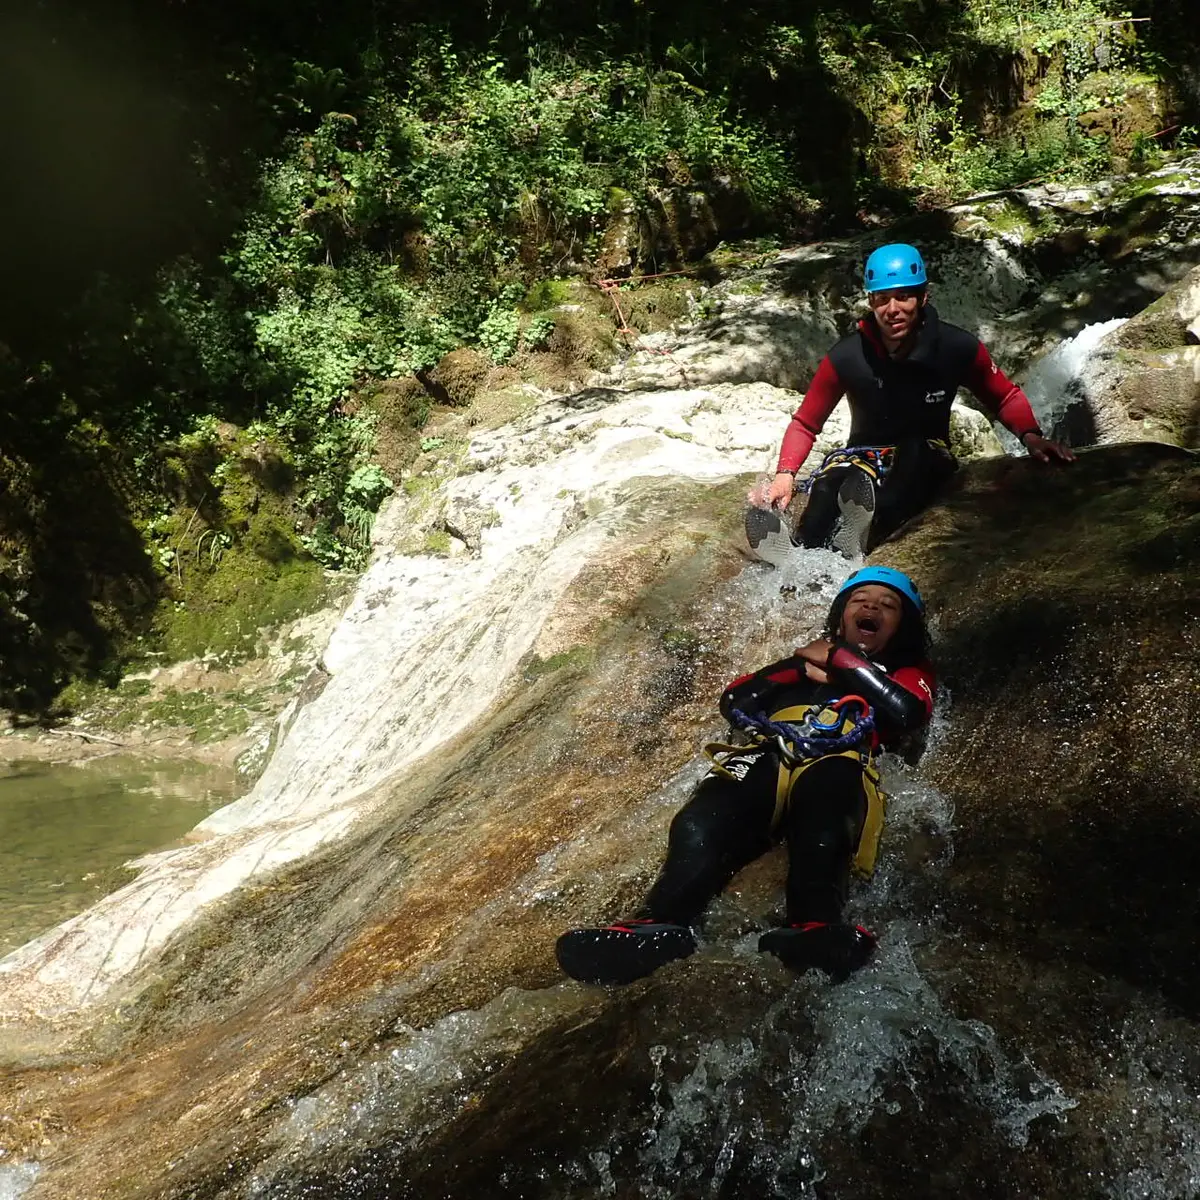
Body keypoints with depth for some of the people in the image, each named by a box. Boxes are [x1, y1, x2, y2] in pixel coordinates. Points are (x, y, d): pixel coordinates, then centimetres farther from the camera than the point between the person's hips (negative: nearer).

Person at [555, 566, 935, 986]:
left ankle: (814, 932, -66)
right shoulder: (805, 657, 42)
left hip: (836, 766, -2)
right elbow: (734, 703, 25)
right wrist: (800, 667, 16)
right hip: (764, 759, 2)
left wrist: (839, 658, 12)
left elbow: (906, 713, 5)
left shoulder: (908, 672, 33)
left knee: (821, 829, -43)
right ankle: (659, 928, -57)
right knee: (703, 825, -35)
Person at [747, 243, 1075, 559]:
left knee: (914, 449, -36)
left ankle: (862, 534, -58)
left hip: (925, 462, 0)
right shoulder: (846, 358, -14)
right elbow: (805, 424, -4)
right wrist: (785, 474, -21)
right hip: (866, 453, 0)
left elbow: (1006, 397, 2)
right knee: (833, 479, -35)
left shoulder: (958, 348, -12)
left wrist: (1030, 436, -18)